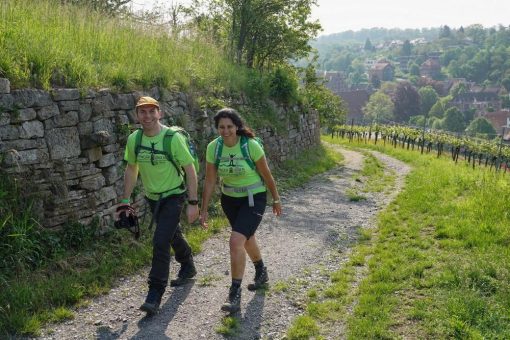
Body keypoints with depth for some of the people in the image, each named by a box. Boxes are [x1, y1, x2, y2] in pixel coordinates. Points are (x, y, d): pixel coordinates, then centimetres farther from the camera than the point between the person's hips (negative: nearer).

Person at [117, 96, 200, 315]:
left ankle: (155, 293, -4)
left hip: (174, 196, -5)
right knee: (173, 235, 23)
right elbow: (131, 170, 6)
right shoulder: (133, 140, -8)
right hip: (152, 197, 5)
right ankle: (188, 267, 48)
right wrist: (125, 200, 6)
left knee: (160, 241, -15)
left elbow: (190, 169, -16)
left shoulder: (173, 138, -22)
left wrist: (193, 203, -18)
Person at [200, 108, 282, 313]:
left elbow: (267, 175, -8)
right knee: (247, 239, 23)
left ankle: (235, 296, -9)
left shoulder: (251, 145, -21)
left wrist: (276, 200, 1)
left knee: (236, 242, -20)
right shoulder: (213, 147, -11)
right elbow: (209, 181, -4)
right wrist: (204, 210, -2)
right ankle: (261, 273, 51)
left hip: (253, 199, -5)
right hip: (229, 199, 5)